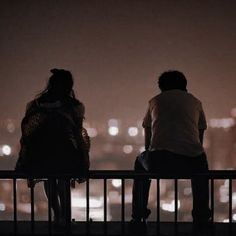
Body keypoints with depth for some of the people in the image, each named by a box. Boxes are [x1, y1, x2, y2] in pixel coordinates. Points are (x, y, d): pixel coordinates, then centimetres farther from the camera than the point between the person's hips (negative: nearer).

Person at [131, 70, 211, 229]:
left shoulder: (155, 101, 23)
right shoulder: (195, 102, 24)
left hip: (158, 162, 0)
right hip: (191, 162, 1)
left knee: (141, 163, 36)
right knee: (201, 166, 39)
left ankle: (138, 216, 35)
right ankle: (201, 217, 39)